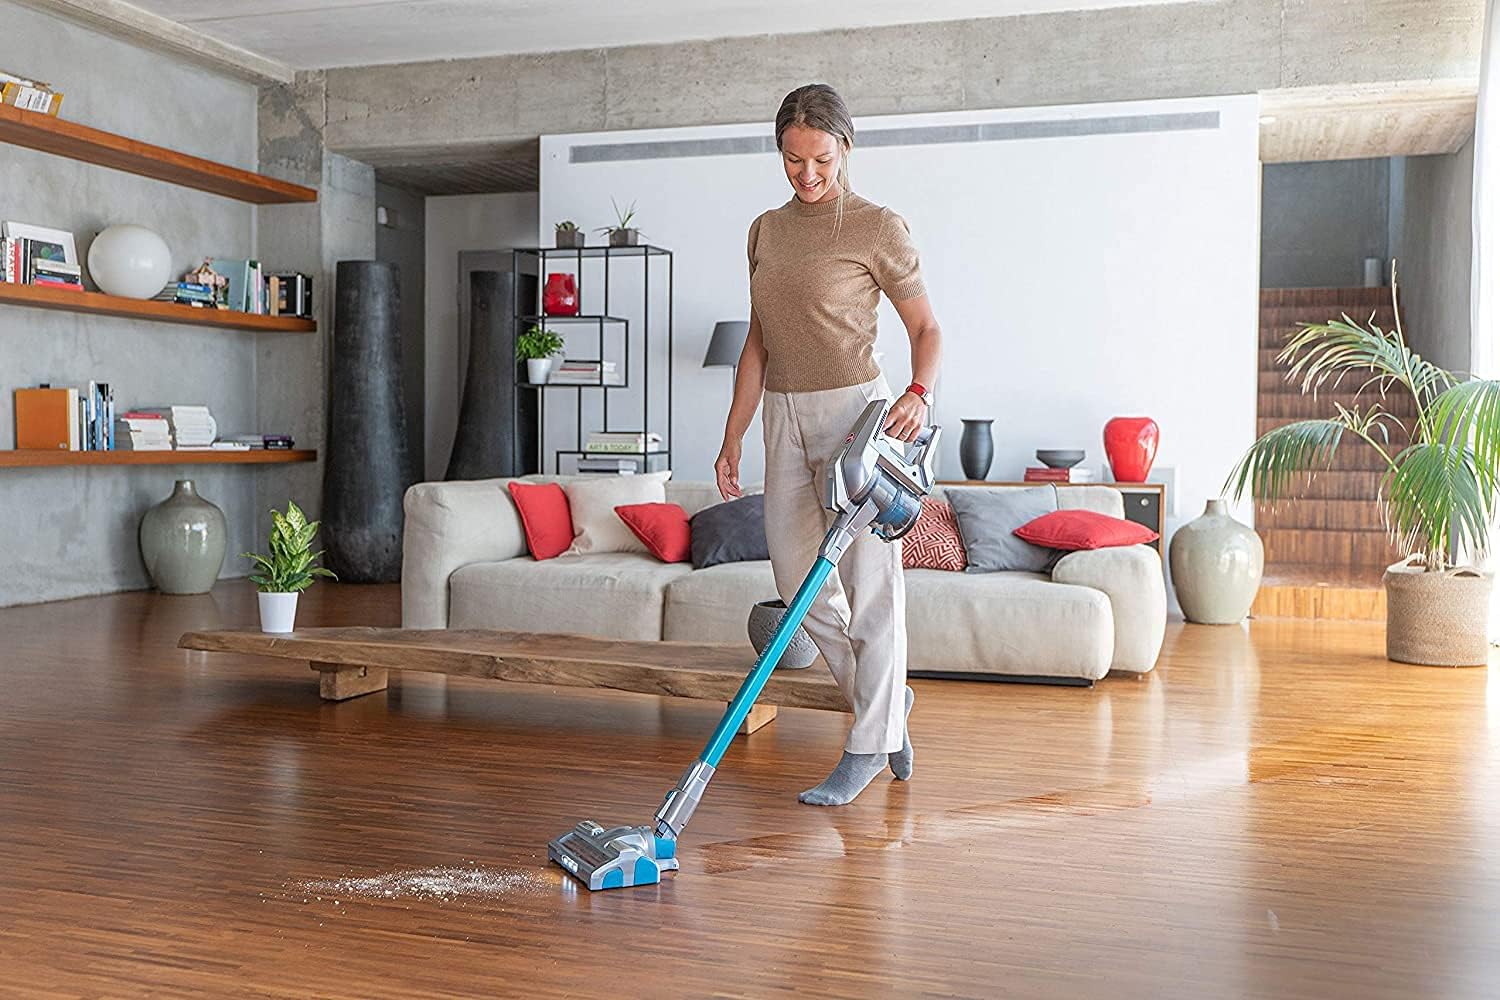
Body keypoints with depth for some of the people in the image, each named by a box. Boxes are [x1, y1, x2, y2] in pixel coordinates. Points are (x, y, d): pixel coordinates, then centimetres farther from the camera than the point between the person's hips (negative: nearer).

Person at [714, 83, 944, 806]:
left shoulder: (877, 228, -4)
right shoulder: (766, 231, 13)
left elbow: (925, 326, -3)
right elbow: (758, 342, 15)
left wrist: (920, 391, -23)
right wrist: (732, 437, 12)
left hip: (853, 410, -6)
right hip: (784, 417, 6)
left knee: (869, 583, -2)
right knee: (798, 577, 7)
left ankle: (868, 745, 9)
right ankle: (887, 700, 27)